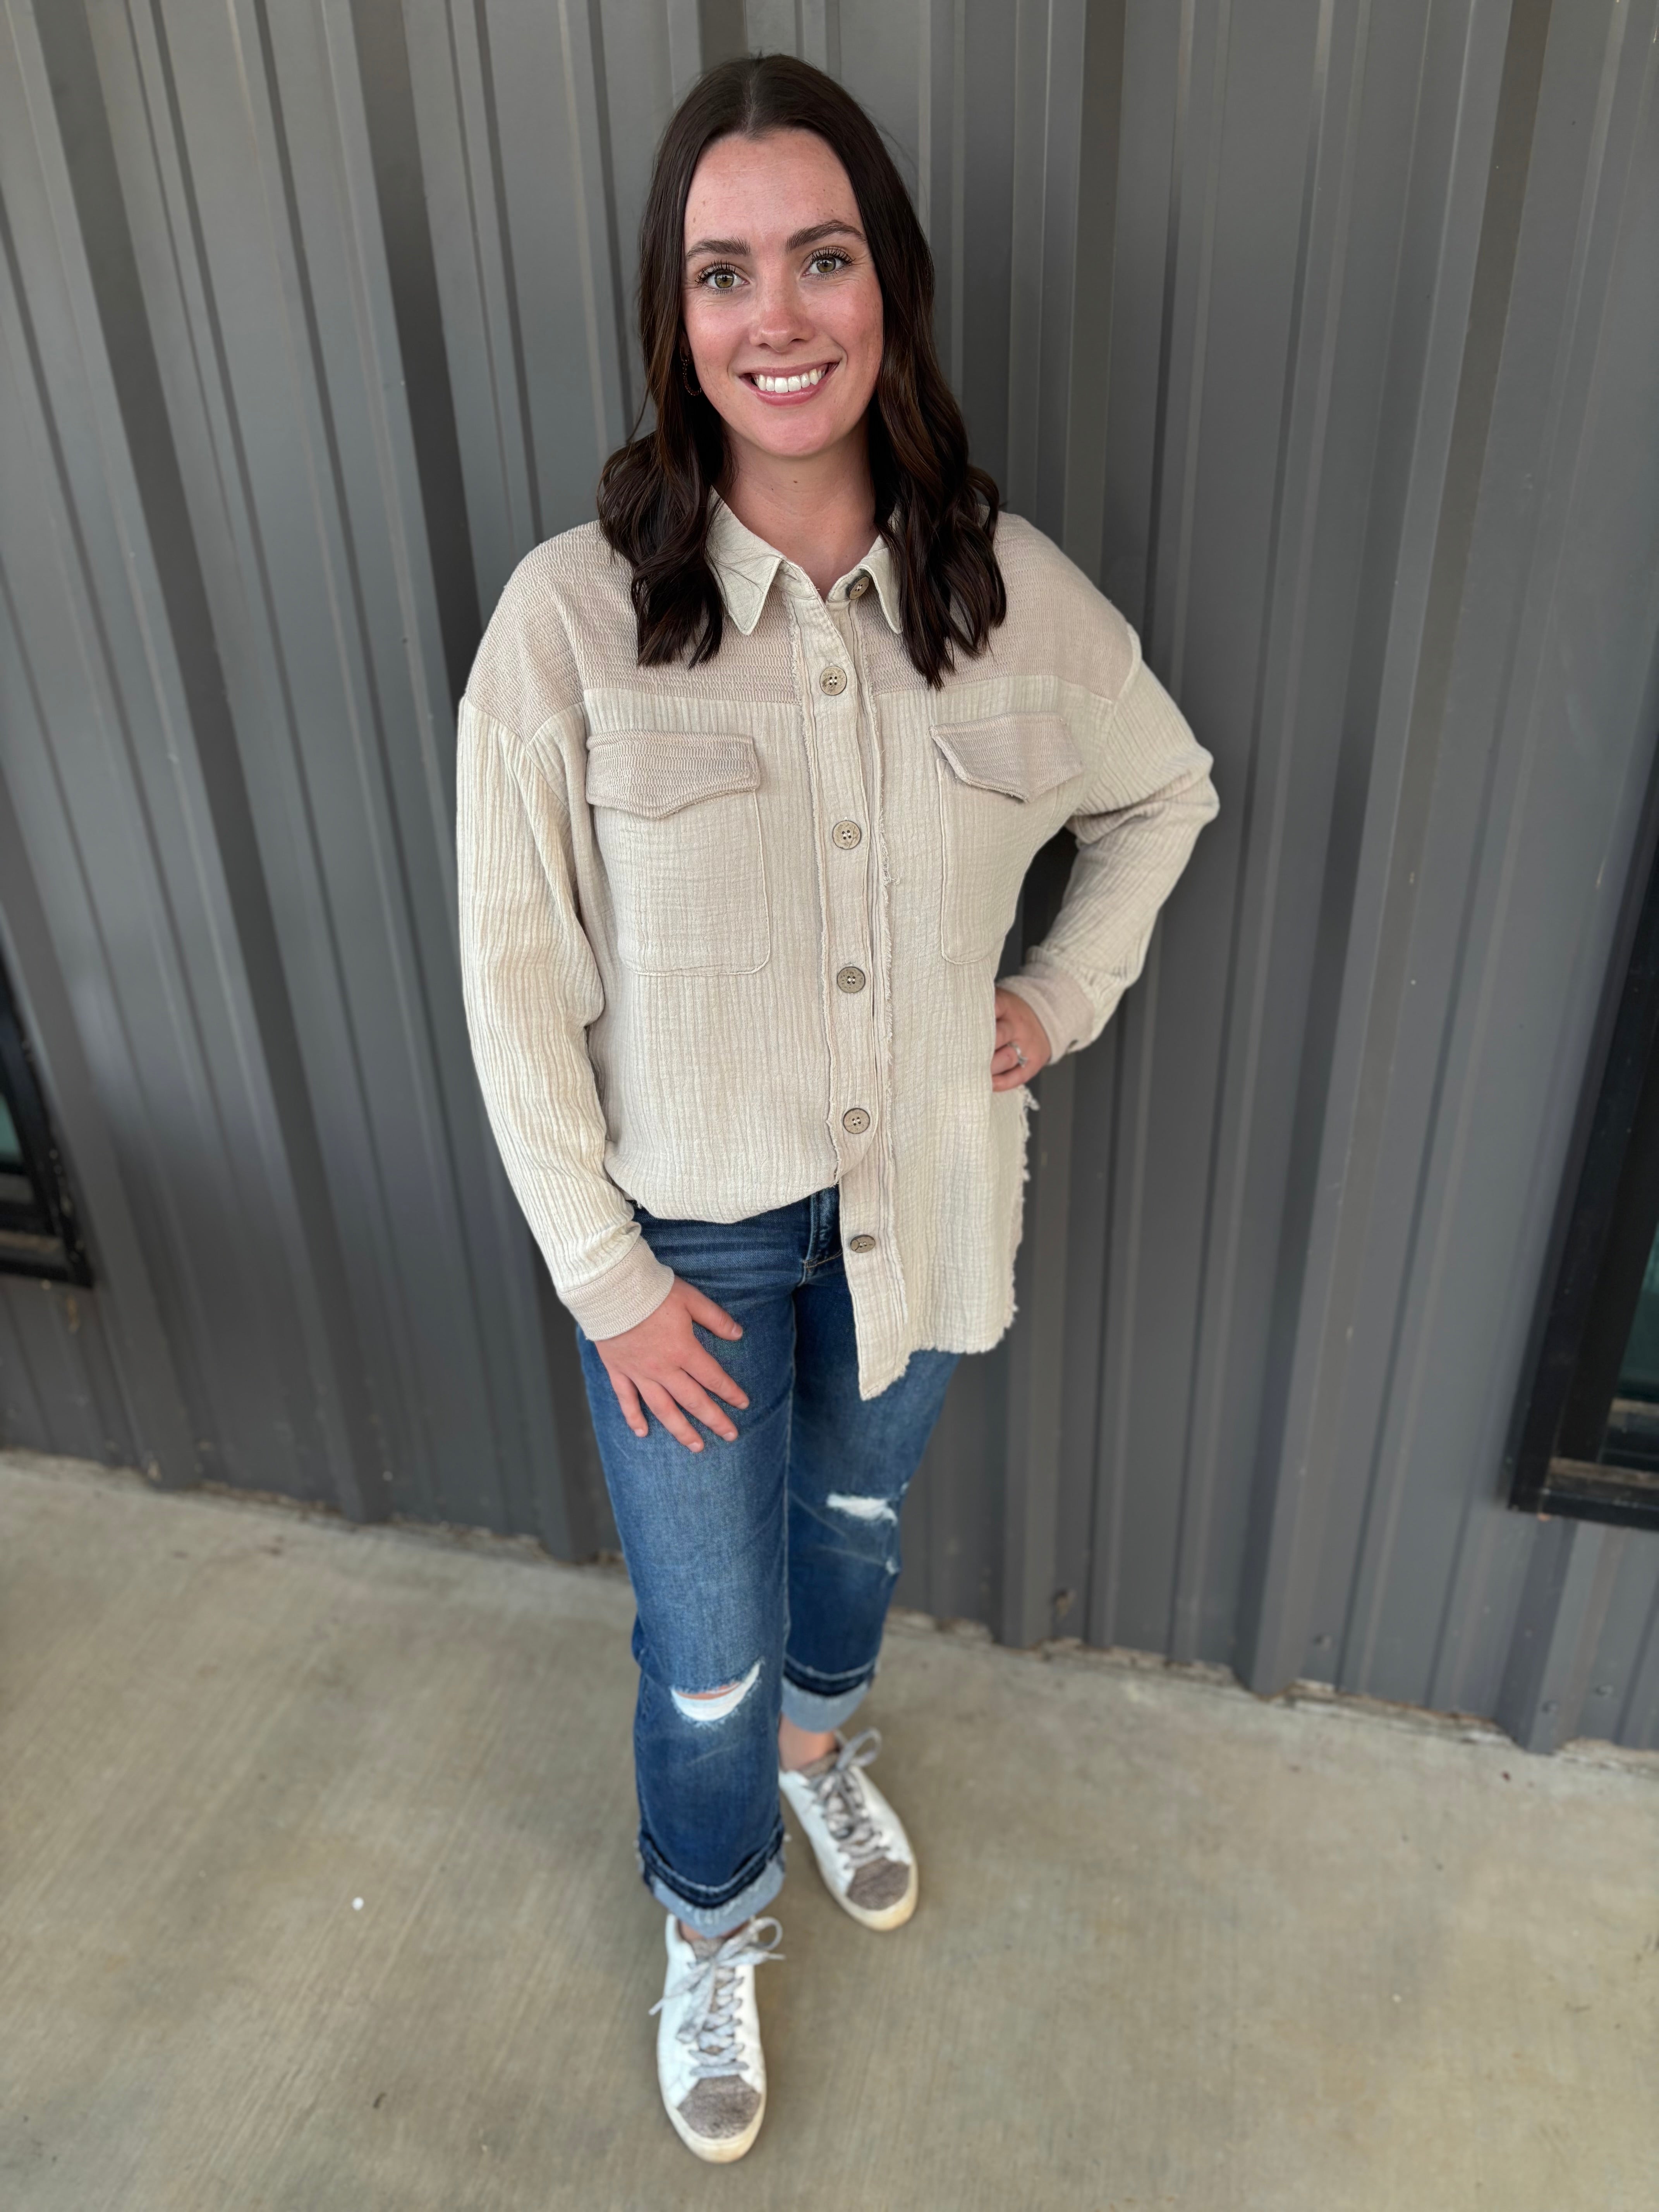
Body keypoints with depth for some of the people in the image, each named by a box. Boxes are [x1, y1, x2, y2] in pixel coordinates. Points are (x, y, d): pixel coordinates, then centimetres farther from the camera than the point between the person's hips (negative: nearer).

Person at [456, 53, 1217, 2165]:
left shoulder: (1011, 585, -9)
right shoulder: (572, 612, -18)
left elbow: (1166, 792, 10)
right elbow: (515, 977, -13)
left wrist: (1069, 990, 0)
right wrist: (608, 1279, -11)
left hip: (924, 1199, 3)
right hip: (688, 1230, -3)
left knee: (858, 1515, 28)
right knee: (706, 1643, 12)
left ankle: (824, 1744, 64)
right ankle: (711, 1931, 48)